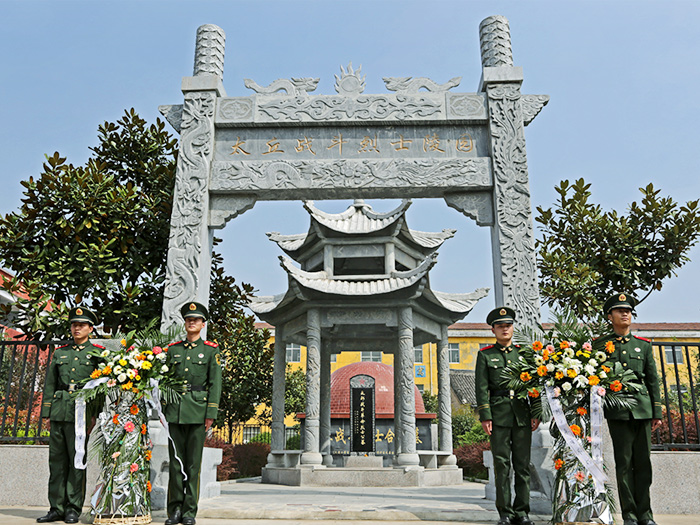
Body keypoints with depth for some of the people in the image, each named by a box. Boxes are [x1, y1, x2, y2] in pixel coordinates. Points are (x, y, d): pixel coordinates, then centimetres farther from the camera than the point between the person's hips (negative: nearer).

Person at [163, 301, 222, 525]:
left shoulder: (211, 350, 5)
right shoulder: (173, 349, 12)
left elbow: (215, 383, 0)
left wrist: (211, 414, -7)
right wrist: (163, 410, 8)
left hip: (198, 410, -2)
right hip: (175, 410, 2)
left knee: (193, 462, 0)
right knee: (175, 461, 4)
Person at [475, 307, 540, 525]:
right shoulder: (485, 355, 6)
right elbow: (482, 388, 1)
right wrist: (485, 416, -7)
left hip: (522, 413, 2)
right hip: (499, 414, -2)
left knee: (523, 464, 4)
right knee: (501, 464, 0)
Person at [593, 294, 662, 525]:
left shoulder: (644, 344, 13)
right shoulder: (600, 345, 6)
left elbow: (653, 380, 13)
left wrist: (657, 412, 8)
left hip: (642, 408, 2)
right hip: (617, 410, -2)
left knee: (643, 462, 4)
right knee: (624, 463, 0)